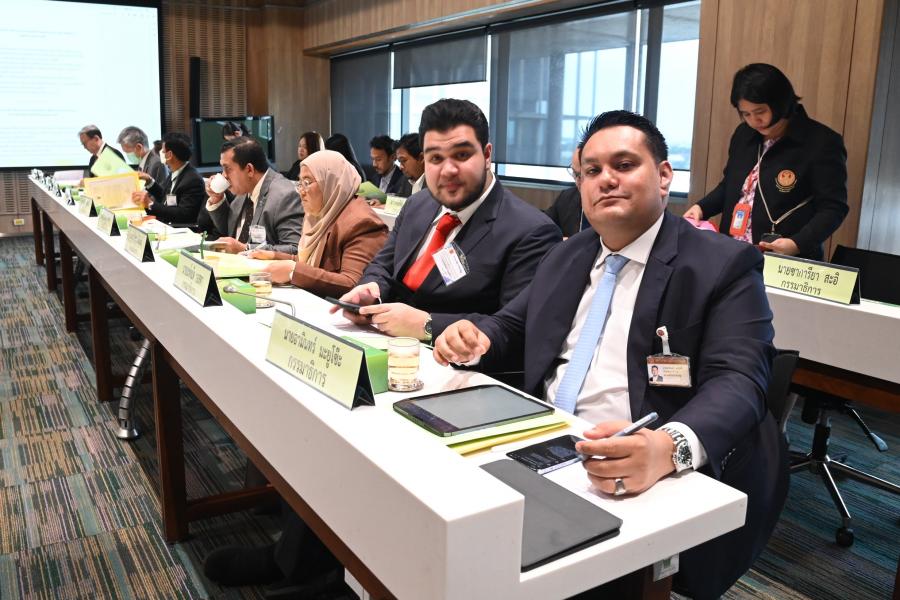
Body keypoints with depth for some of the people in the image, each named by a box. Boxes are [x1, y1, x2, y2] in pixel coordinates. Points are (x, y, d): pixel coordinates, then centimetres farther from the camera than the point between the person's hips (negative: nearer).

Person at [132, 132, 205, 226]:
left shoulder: (193, 180, -20)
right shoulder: (174, 174, 7)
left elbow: (183, 215, -25)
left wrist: (150, 204, -27)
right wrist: (150, 181, 9)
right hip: (164, 225, 8)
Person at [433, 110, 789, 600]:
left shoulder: (724, 265, -4)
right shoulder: (567, 255, 15)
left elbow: (736, 382, -15)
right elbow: (512, 328, 22)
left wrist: (669, 448, -36)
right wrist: (474, 338, -4)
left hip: (644, 478, -5)